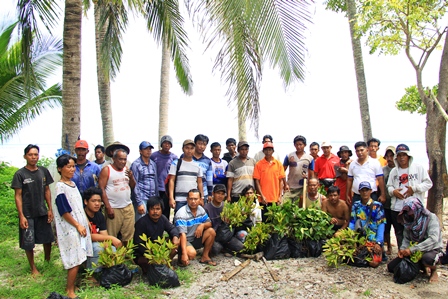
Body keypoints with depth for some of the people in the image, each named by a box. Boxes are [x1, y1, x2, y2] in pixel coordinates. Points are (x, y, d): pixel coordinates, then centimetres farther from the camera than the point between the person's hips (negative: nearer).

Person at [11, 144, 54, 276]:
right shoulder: (20, 174, -8)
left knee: (47, 239, 12)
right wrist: (21, 216, -13)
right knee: (28, 243, 6)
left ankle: (48, 261, 34)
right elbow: (18, 196, -8)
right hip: (27, 214, -3)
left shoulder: (43, 171, 2)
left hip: (43, 212, 3)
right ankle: (33, 268, 22)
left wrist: (50, 209, 4)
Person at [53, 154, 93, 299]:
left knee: (79, 259, 13)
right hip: (70, 228, -8)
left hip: (80, 225, 8)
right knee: (74, 260, -2)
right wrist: (78, 226, -13)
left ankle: (72, 284, 27)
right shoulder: (60, 187, -16)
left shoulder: (73, 184, 9)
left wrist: (85, 223, 14)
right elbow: (64, 212, -17)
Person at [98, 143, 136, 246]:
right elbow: (101, 189, -9)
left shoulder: (127, 169, 12)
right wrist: (108, 207, -13)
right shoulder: (106, 170, -4)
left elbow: (133, 187, 15)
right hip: (114, 208, -5)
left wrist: (131, 177, -6)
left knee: (128, 236, 6)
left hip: (128, 207, 5)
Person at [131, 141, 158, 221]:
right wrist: (139, 203, -13)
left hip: (152, 199, 6)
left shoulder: (153, 164, 13)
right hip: (141, 199, -6)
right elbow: (134, 185, -9)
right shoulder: (136, 164, -5)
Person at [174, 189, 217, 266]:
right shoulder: (181, 213, -23)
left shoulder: (200, 209, -2)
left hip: (195, 238, 7)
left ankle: (205, 257, 2)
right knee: (192, 253, -34)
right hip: (184, 240, -7)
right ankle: (181, 258, 0)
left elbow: (209, 223, 5)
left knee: (211, 231, -10)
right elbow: (182, 234, -30)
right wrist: (184, 254, -38)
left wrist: (202, 225, -21)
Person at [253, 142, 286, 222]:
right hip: (264, 198, -1)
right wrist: (262, 196, -8)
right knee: (265, 220, 6)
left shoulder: (278, 164, 3)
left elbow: (281, 181, 5)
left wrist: (280, 196, 0)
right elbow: (257, 181, -3)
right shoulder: (259, 164, -2)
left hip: (276, 198, 2)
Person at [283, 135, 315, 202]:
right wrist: (285, 184, -7)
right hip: (290, 187, 0)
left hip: (303, 188, 1)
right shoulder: (289, 156, 0)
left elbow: (311, 175, 5)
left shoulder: (310, 158, 1)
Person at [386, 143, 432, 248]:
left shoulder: (418, 168, 2)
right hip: (397, 208, 4)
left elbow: (428, 183, 0)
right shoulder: (394, 171, 14)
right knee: (399, 233, 11)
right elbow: (389, 186, 15)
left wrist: (414, 188, -13)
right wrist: (393, 191, -7)